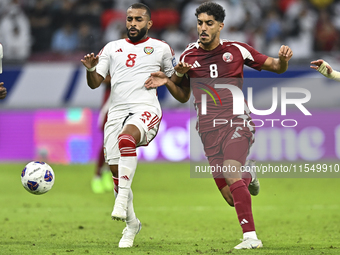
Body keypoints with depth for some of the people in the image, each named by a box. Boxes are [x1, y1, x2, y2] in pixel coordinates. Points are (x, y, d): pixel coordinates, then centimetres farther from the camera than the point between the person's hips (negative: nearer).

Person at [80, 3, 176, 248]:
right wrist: (90, 69, -9)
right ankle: (131, 223, 22)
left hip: (145, 109, -4)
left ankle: (122, 200, -39)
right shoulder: (112, 48, 17)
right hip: (117, 112, 4)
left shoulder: (161, 48, 12)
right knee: (116, 172, 2)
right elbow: (95, 83, 12)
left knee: (126, 138, -38)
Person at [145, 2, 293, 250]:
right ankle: (248, 174, 35)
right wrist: (167, 81, 3)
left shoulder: (236, 50, 3)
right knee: (231, 198, -2)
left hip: (237, 121, -3)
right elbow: (183, 96, 22)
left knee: (230, 171, -29)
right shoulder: (188, 56, 9)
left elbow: (276, 67, 10)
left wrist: (283, 59, -13)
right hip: (209, 130, 3)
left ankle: (251, 237, -28)